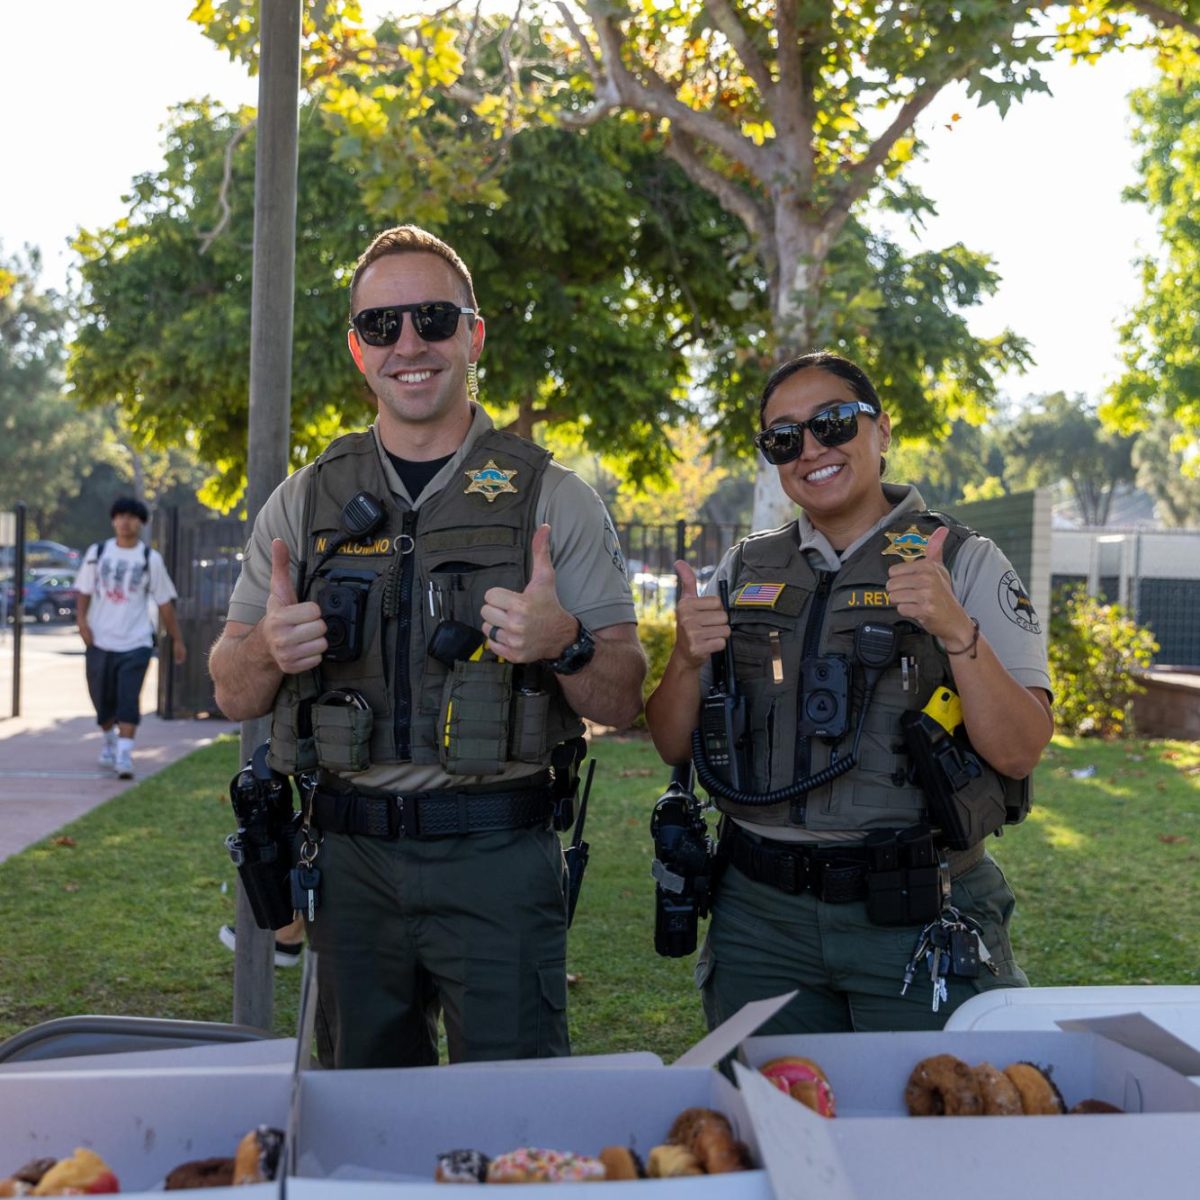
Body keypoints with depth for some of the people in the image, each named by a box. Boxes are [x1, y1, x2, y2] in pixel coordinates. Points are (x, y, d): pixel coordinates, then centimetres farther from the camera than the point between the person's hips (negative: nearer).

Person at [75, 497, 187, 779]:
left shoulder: (151, 559, 1)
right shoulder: (97, 553, 5)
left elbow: (165, 602, 5)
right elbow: (84, 590, 8)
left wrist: (177, 639, 6)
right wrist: (81, 620, -9)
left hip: (136, 643, -2)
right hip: (100, 642, 2)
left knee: (128, 700, -15)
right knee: (102, 700, 13)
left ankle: (124, 756, -16)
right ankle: (110, 741, 39)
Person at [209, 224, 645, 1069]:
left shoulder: (554, 499, 1)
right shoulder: (304, 502, 8)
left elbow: (623, 704, 0)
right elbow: (234, 696, 11)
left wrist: (564, 644, -20)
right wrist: (268, 649, -11)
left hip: (498, 862, -2)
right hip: (350, 862, 3)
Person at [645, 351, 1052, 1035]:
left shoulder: (966, 564, -1)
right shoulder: (745, 569, 10)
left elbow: (1020, 752, -10)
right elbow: (673, 746, 10)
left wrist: (958, 632, -24)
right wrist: (687, 659, -10)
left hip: (916, 922, -3)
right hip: (760, 915, 3)